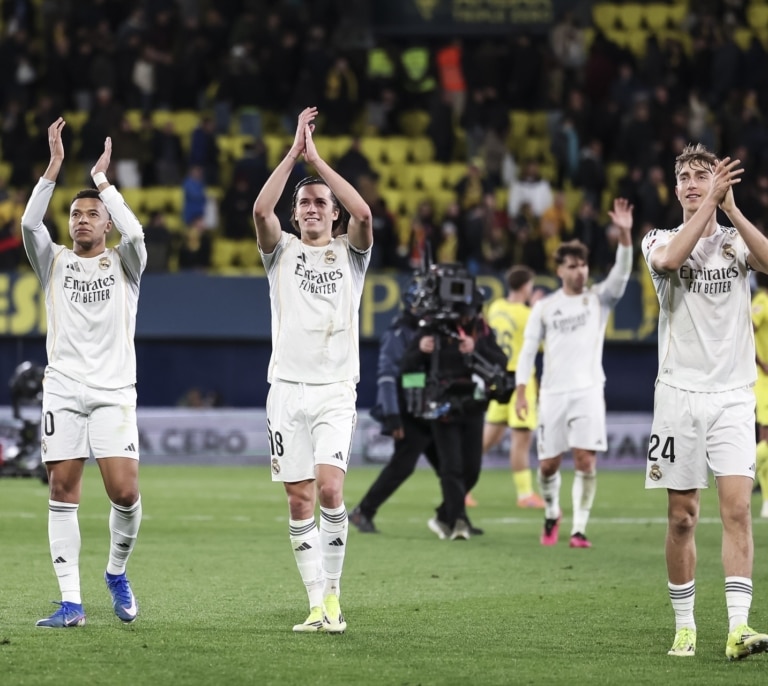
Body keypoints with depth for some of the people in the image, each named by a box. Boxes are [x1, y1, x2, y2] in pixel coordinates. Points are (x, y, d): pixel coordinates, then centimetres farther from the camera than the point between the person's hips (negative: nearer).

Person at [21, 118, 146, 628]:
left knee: (125, 492, -12)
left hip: (114, 393, -1)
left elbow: (134, 232, -15)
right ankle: (71, 601, -1)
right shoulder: (54, 261, 10)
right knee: (63, 492, -4)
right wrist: (56, 165, -14)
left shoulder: (124, 264, 7)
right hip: (63, 390, 2)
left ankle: (117, 572, 15)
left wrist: (101, 177, -9)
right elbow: (29, 224, -9)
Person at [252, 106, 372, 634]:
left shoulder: (350, 252, 8)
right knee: (299, 498, 0)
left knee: (329, 487, -18)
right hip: (287, 387, 2)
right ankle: (318, 605, 3)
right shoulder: (282, 251, 11)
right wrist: (294, 153, -10)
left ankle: (333, 594, -6)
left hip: (335, 390, -2)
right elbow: (261, 210, -9)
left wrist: (318, 158, -9)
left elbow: (363, 213, -13)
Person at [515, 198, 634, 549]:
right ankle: (552, 514, 31)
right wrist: (521, 391, -3)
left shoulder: (599, 298, 4)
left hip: (588, 391, -1)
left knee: (586, 461, -12)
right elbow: (528, 348, 7)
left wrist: (624, 234, -28)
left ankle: (579, 529, -6)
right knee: (548, 464, 4)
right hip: (552, 393, 1)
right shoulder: (544, 307, 7)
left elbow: (621, 270, -12)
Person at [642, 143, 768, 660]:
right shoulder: (660, 241, 6)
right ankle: (685, 626, 13)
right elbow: (669, 259, -19)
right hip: (679, 393, 1)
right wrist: (708, 206, -16)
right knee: (682, 516, 3)